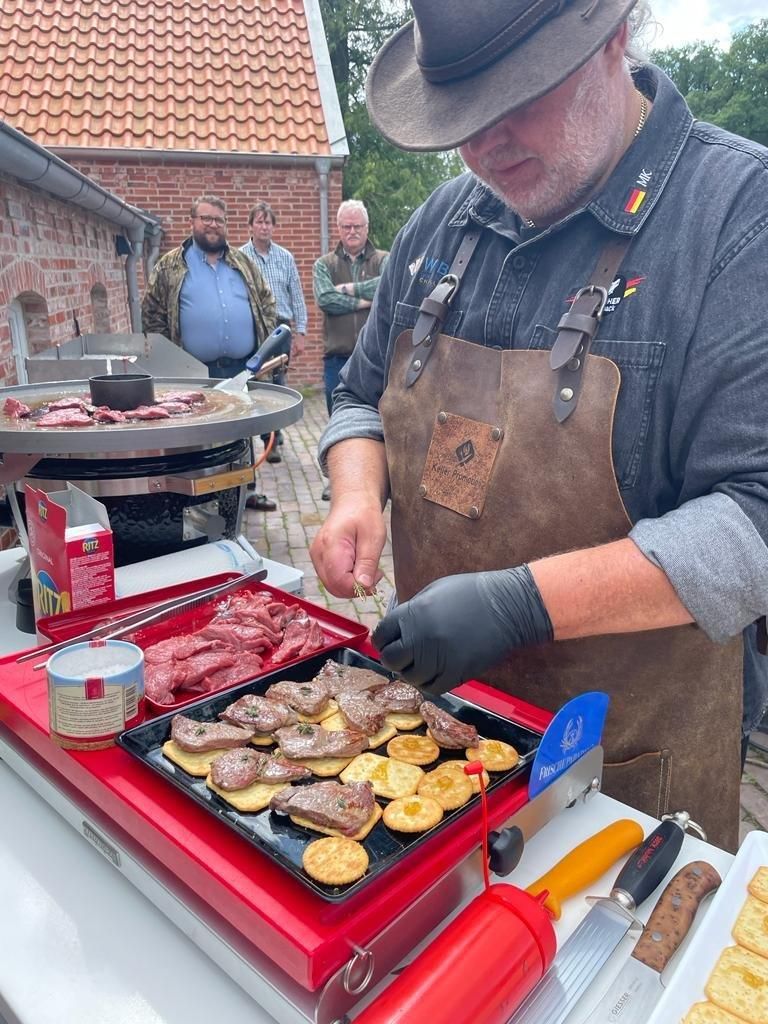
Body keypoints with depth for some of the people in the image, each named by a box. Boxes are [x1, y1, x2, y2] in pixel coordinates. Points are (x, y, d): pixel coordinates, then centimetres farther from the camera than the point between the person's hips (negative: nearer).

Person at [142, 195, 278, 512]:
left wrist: (265, 342, 4)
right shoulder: (171, 266, 2)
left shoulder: (243, 263, 12)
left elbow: (266, 302, 15)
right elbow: (152, 313, 1)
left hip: (243, 367, 4)